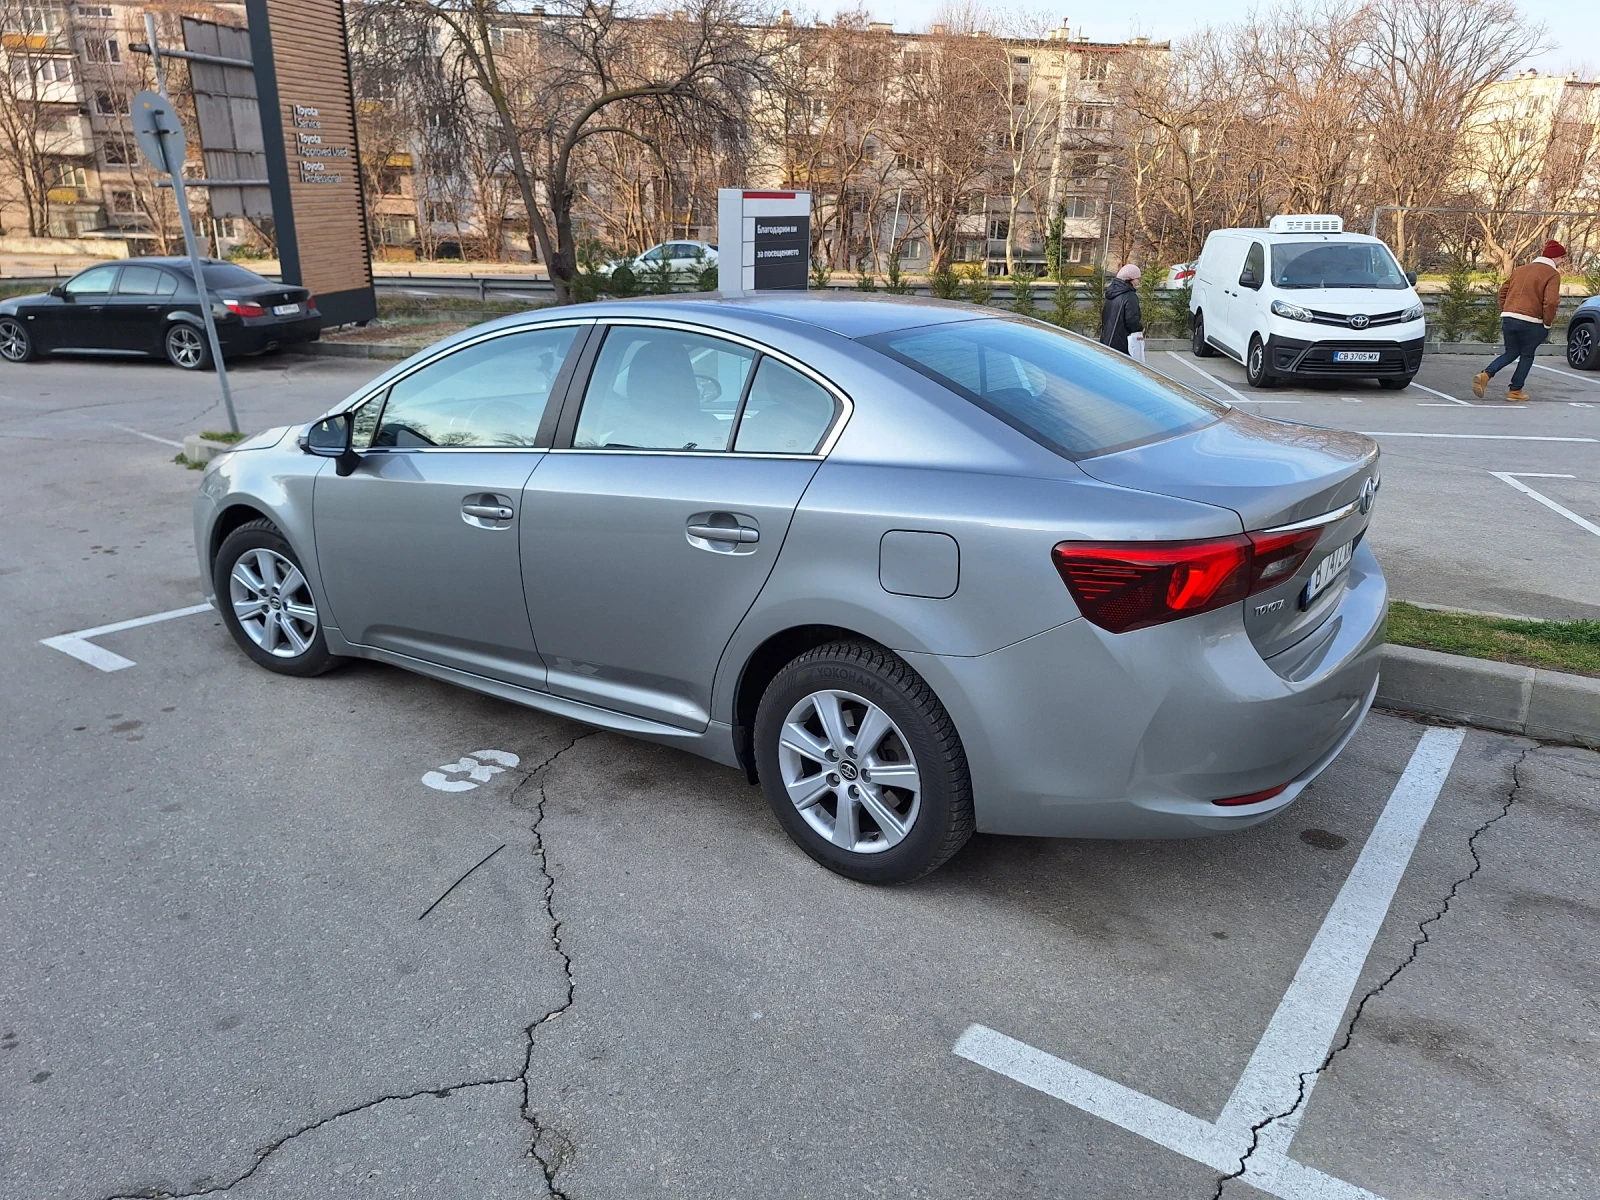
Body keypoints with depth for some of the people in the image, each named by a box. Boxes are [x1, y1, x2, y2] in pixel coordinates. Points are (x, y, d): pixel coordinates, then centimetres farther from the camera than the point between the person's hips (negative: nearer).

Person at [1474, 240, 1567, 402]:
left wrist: (1504, 312, 21)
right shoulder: (1553, 274, -5)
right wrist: (1548, 323, -5)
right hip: (1530, 322, -6)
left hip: (1508, 318, 6)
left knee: (1511, 352, 18)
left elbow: (1503, 290, 17)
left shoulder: (1521, 269, 16)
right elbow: (1551, 301, -16)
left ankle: (1485, 374, -6)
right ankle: (1515, 391, 13)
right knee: (1527, 355, 11)